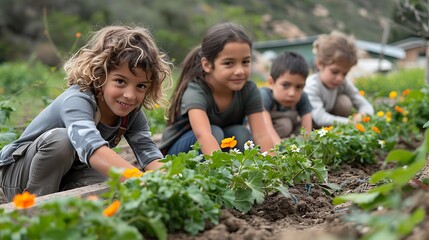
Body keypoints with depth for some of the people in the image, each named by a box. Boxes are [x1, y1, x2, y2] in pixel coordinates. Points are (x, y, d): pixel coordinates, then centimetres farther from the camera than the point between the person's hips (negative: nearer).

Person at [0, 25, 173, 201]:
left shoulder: (133, 113, -12)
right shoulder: (77, 100, -34)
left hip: (65, 177, 5)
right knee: (61, 138, -35)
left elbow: (150, 156, -23)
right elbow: (92, 147, -53)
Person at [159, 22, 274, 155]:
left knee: (241, 133, -26)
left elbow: (261, 135, -28)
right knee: (214, 132, -32)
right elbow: (203, 135, -50)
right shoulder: (195, 92, -31)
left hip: (223, 144, 4)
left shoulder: (249, 90, -18)